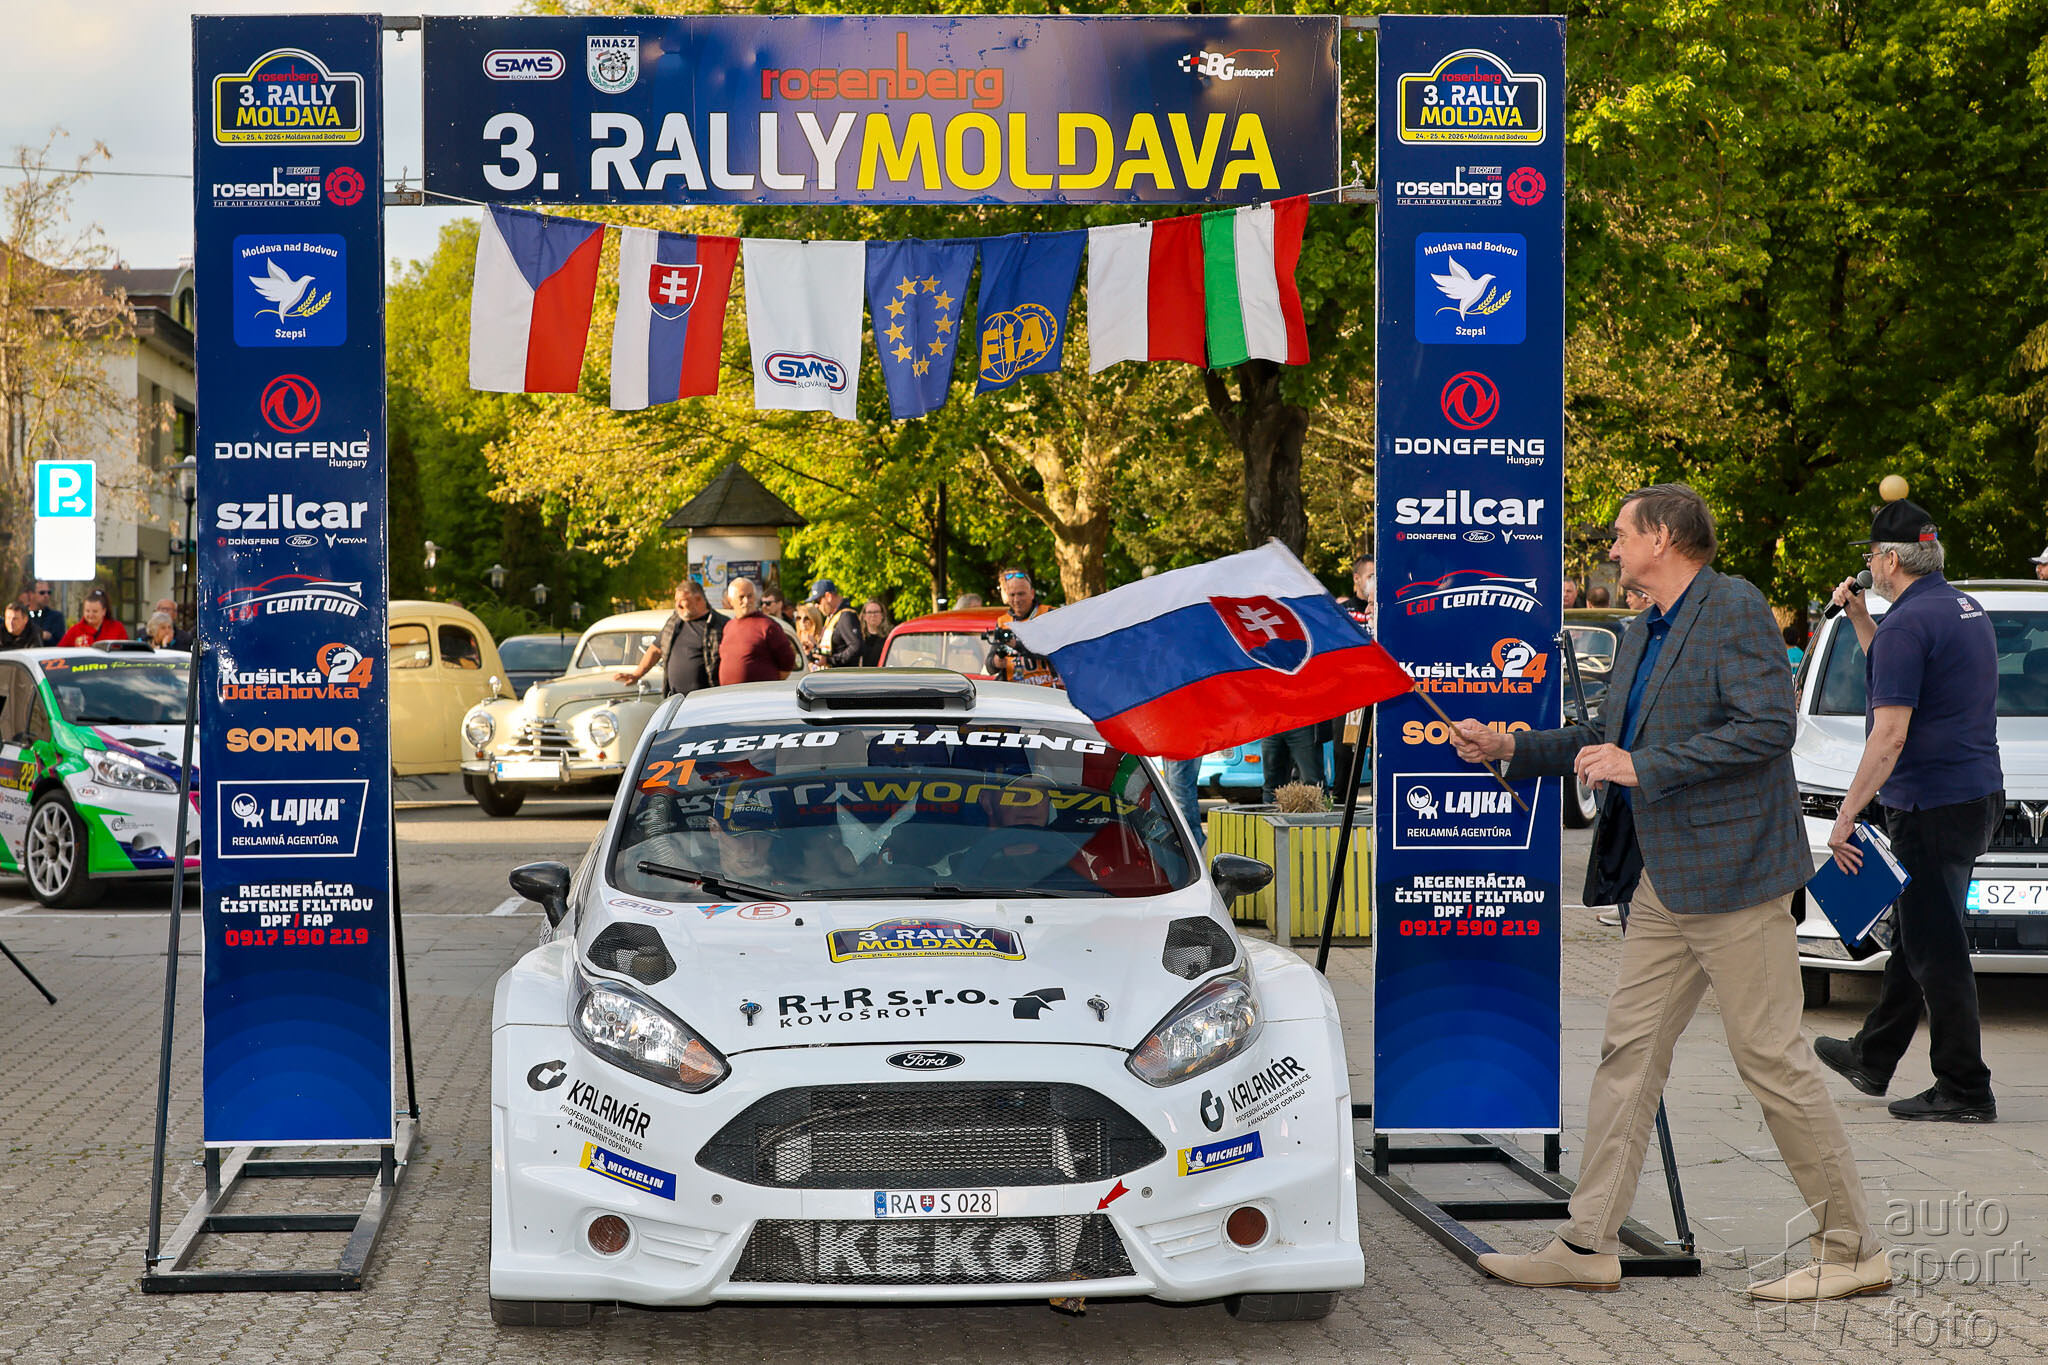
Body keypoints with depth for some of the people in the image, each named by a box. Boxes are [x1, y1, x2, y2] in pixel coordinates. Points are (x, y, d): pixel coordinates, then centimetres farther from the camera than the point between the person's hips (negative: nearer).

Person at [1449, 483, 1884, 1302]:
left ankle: (1853, 1251, 3)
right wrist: (1510, 750, 27)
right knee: (1629, 1050, 8)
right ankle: (1587, 1247, 12)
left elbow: (1769, 727, -20)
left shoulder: (1734, 610, -10)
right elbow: (1611, 742, 31)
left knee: (1772, 1058, -6)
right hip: (1663, 881, 9)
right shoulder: (1641, 636, 18)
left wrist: (1641, 766, -18)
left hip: (1731, 869, -9)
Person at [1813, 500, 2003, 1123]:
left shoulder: (1907, 624, -17)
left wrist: (1846, 816, -19)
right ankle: (1872, 1057, 31)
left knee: (1937, 951, -4)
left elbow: (1890, 734, -23)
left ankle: (1964, 1089, 0)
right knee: (1917, 936, 19)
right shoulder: (1967, 611, 14)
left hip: (1930, 807, -10)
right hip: (1978, 794, 10)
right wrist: (1859, 619, 21)